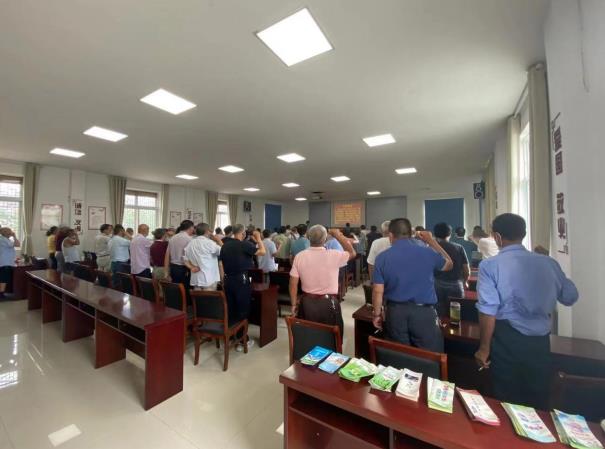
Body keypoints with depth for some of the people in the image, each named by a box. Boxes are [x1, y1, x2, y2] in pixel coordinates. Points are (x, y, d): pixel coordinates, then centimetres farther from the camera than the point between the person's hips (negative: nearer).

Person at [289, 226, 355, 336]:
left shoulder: (299, 256, -7)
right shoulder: (334, 255, -15)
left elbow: (293, 284, -3)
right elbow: (352, 253, 6)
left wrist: (294, 304, 8)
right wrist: (338, 235, 8)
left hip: (306, 303, 3)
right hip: (329, 304, -2)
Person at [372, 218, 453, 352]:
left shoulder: (382, 257, -7)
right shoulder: (428, 253, -6)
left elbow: (378, 291, -7)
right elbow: (449, 265, 16)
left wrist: (377, 314, 7)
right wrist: (431, 241, 19)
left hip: (395, 311, 1)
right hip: (423, 311, -1)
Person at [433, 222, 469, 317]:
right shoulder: (459, 248, 4)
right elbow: (467, 271, 5)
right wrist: (464, 282, 25)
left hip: (437, 286, -1)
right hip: (455, 286, 1)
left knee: (439, 317, 5)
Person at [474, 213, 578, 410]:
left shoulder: (490, 265, -14)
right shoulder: (548, 263, -1)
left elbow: (488, 310, -16)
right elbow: (570, 297, 14)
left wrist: (484, 347, -6)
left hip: (507, 340, -4)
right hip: (540, 340, 4)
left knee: (507, 401, 15)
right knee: (538, 402, 22)